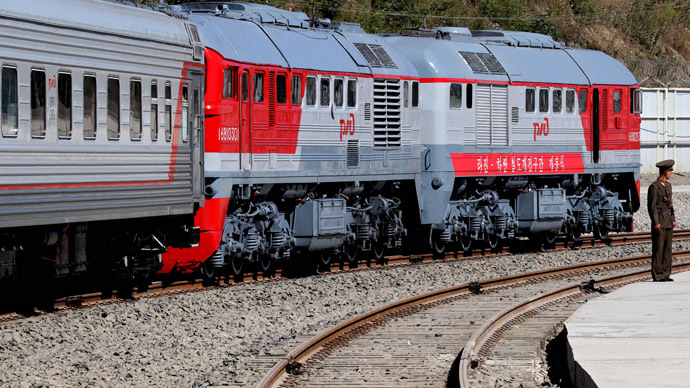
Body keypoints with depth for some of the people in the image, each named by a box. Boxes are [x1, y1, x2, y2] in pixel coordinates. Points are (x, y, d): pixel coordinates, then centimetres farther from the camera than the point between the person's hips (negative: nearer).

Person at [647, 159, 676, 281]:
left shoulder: (668, 185, 16)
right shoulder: (654, 187, -10)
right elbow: (652, 206, -12)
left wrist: (673, 220, 14)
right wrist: (656, 223, -17)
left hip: (669, 223, 8)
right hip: (659, 223, -8)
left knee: (667, 249, 8)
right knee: (658, 249, -5)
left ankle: (665, 274, 11)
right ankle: (657, 275, -3)